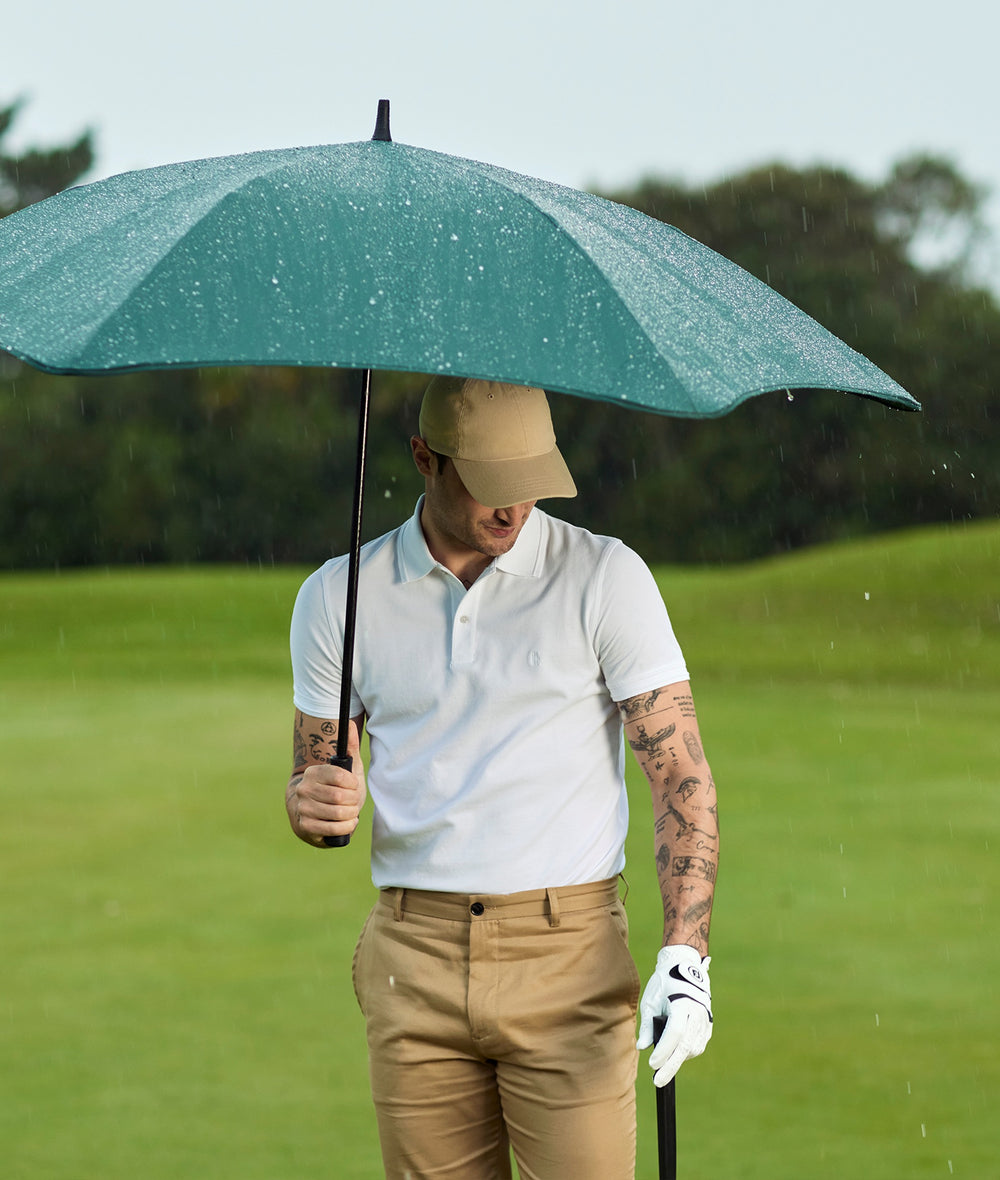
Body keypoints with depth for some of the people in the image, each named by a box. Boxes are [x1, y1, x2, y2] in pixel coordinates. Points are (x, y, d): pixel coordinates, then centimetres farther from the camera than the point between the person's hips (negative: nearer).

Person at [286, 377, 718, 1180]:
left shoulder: (606, 578, -1)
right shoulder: (340, 596, 7)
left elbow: (680, 773, -4)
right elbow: (321, 777, 15)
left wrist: (686, 956, -16)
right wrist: (313, 804, -11)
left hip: (568, 958, -2)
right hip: (416, 962, 2)